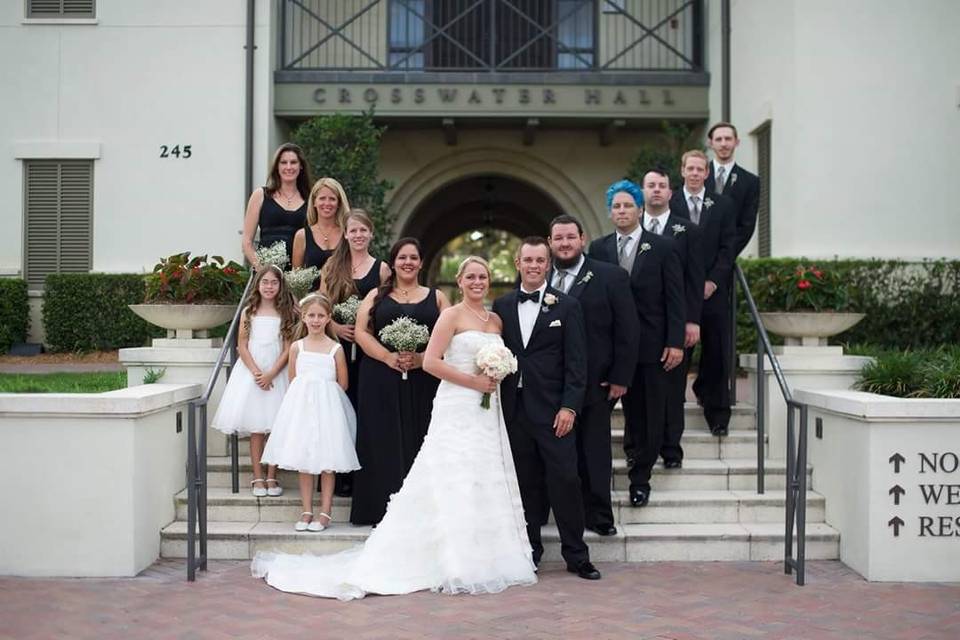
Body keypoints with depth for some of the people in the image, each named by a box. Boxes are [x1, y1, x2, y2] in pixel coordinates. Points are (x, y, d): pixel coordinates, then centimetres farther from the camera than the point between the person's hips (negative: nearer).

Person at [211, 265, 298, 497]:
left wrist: (271, 374, -13)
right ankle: (258, 478, 4)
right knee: (256, 428, 0)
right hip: (251, 372, 1)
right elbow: (242, 346, 2)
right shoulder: (249, 312, 7)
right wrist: (256, 373, -10)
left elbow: (287, 349, -2)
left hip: (277, 373, -1)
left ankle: (271, 477, 5)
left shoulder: (286, 314, 4)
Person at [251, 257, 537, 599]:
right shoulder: (451, 315, -5)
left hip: (487, 411, 7)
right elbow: (431, 361, -13)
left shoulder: (496, 320, 14)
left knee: (486, 482, 8)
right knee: (455, 485, -6)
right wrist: (474, 381, -14)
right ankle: (456, 567, 0)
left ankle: (484, 561, 17)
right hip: (458, 408, -7)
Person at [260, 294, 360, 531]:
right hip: (301, 406, 2)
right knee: (303, 463, 6)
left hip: (327, 407, -2)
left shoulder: (335, 349, -1)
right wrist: (304, 396, 0)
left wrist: (322, 395, 0)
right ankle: (307, 512, 14)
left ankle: (324, 513, 8)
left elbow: (342, 385, 3)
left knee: (326, 463, 1)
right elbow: (292, 381, 10)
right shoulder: (297, 347, 5)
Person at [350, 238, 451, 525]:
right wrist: (389, 357, -13)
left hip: (423, 384, 0)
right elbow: (361, 332, 2)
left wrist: (421, 358, -13)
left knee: (419, 444, -1)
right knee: (385, 444, -1)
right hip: (381, 383, 0)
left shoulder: (436, 297, 12)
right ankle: (383, 510, 5)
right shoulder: (376, 296, 12)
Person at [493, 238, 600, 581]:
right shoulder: (502, 305, 11)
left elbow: (576, 362, -2)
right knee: (526, 484, 8)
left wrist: (569, 406, -10)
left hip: (552, 410, -3)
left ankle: (576, 556, 6)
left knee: (565, 481, -4)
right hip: (514, 409, 3)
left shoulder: (567, 305, 2)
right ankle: (530, 551, 18)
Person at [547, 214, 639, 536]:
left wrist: (620, 378, -7)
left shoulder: (611, 277, -1)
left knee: (594, 450, 5)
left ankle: (597, 515, 16)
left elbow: (628, 331, -3)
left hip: (594, 383, -2)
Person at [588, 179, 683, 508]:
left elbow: (675, 298, -3)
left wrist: (675, 342, -9)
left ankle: (640, 476, 14)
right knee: (632, 407, 6)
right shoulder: (598, 249, 5)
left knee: (652, 412, 5)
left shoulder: (663, 247, -1)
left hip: (652, 343, -1)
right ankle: (638, 448, 23)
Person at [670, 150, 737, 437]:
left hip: (713, 289, 1)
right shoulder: (669, 204, 4)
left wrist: (713, 281, -7)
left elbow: (728, 246, 4)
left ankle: (716, 413, 17)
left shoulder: (722, 204, 8)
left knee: (716, 353, 4)